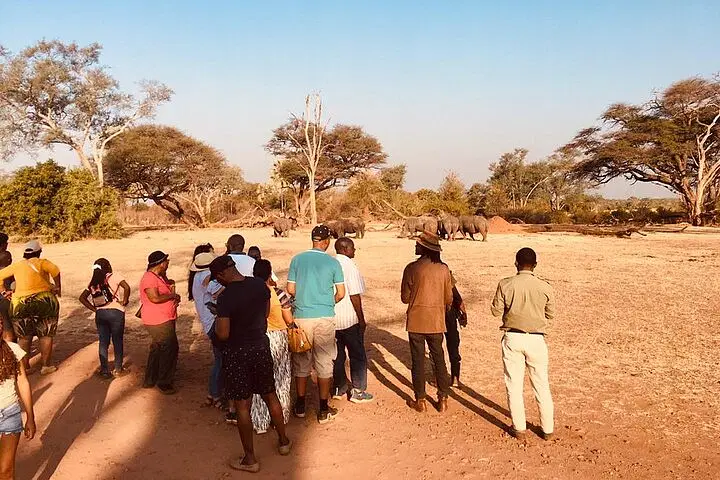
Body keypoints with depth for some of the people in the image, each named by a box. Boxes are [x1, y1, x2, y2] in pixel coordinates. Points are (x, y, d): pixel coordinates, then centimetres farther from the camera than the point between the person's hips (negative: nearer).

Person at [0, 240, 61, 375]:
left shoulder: (16, 265, 11)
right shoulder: (41, 262, -1)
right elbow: (55, 270, -19)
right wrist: (58, 287, -9)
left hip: (20, 304, 3)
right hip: (44, 302, -3)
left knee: (24, 337, 14)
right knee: (46, 335, 9)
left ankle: (25, 366, 18)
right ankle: (46, 366, 11)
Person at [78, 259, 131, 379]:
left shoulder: (93, 282, 11)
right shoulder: (114, 276, -5)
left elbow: (82, 298, 11)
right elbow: (127, 287, -20)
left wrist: (94, 309, 10)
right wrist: (124, 301, -8)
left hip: (100, 314, 4)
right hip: (116, 312, -4)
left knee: (103, 342, 11)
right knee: (117, 341, 8)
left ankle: (104, 370, 14)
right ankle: (118, 369, 15)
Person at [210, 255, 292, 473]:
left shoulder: (225, 297, -22)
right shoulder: (260, 284, -5)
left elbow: (223, 334, -20)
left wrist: (217, 321, -1)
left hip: (237, 354, -5)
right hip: (261, 347, 6)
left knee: (242, 406, 7)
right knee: (270, 396, 21)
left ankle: (250, 459, 17)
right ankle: (283, 441, 37)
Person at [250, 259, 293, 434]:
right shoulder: (279, 294, -14)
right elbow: (289, 321, -10)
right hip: (277, 338, -1)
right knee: (280, 379, 16)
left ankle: (260, 423, 18)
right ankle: (279, 417, 26)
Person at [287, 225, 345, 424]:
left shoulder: (297, 259, 0)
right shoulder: (332, 262, -4)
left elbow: (290, 289, 1)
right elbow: (341, 293, -2)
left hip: (302, 316, 1)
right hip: (325, 318, -1)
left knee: (301, 362, 14)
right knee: (324, 363, 7)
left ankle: (300, 405, 24)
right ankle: (324, 410, 13)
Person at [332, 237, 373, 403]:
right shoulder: (350, 265, -16)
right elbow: (354, 296, -17)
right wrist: (362, 319, -9)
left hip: (331, 319, 7)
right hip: (349, 318, -6)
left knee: (337, 355, 17)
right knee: (358, 355, 7)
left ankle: (339, 388, 26)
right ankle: (358, 391, 11)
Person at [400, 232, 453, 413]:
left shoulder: (412, 268, -12)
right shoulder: (443, 269, -3)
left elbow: (405, 298, -5)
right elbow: (449, 299, 3)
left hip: (416, 322, -2)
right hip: (436, 322, 3)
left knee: (418, 360, 7)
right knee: (439, 359, 14)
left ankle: (420, 401, 15)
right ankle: (443, 399, 18)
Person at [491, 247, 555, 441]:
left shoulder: (505, 284, -9)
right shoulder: (544, 287, -7)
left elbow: (496, 311, -2)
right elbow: (550, 313, 4)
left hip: (512, 338, -1)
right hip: (536, 339, 1)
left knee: (514, 385, 11)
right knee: (542, 385, 13)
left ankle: (519, 429, 18)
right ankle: (547, 429, 22)